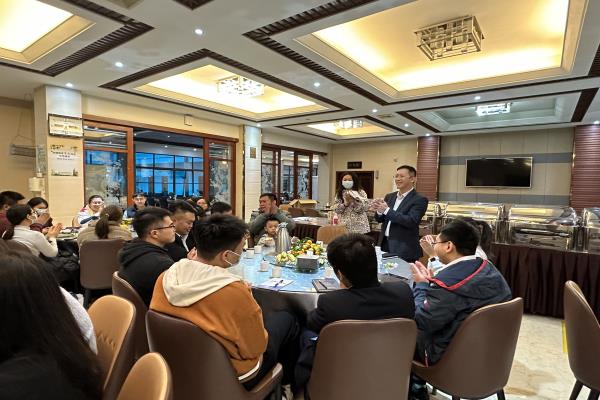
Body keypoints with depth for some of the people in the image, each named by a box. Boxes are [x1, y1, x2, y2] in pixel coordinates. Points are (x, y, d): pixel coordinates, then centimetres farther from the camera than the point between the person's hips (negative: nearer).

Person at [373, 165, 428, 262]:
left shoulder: (420, 200, -9)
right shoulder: (389, 196, 10)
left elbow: (411, 221, -21)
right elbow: (380, 219, 11)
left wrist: (387, 210, -21)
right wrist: (379, 210, -11)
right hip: (385, 244, 6)